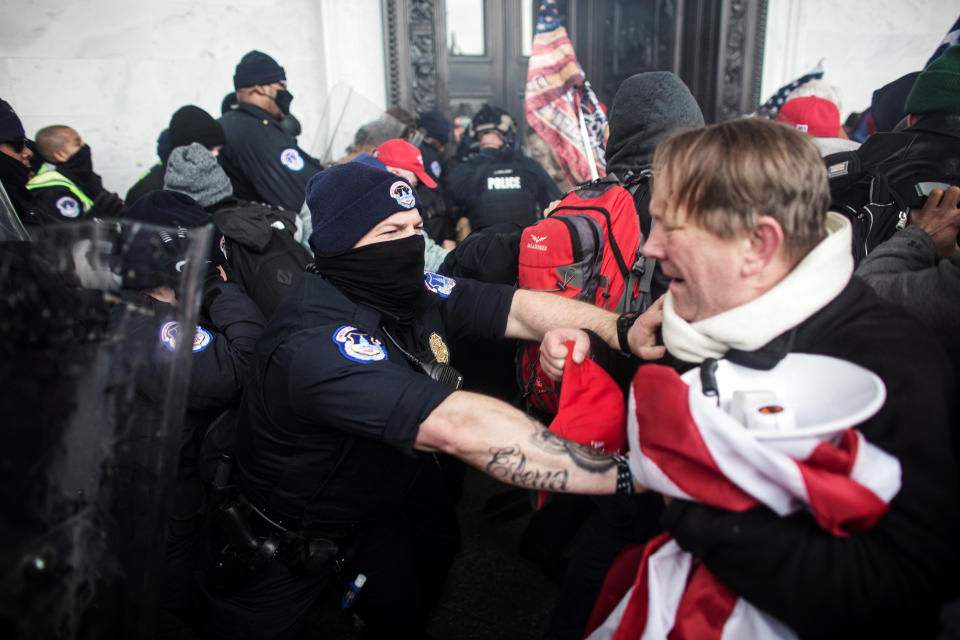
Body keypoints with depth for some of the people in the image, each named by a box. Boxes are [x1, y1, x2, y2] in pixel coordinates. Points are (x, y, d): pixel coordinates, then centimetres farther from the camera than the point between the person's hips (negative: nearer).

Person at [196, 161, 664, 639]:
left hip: (383, 488, 7)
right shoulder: (317, 343, -40)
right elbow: (458, 427, -50)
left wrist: (623, 331, -34)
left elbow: (518, 307, -16)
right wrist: (629, 473, -51)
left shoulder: (414, 292, -15)